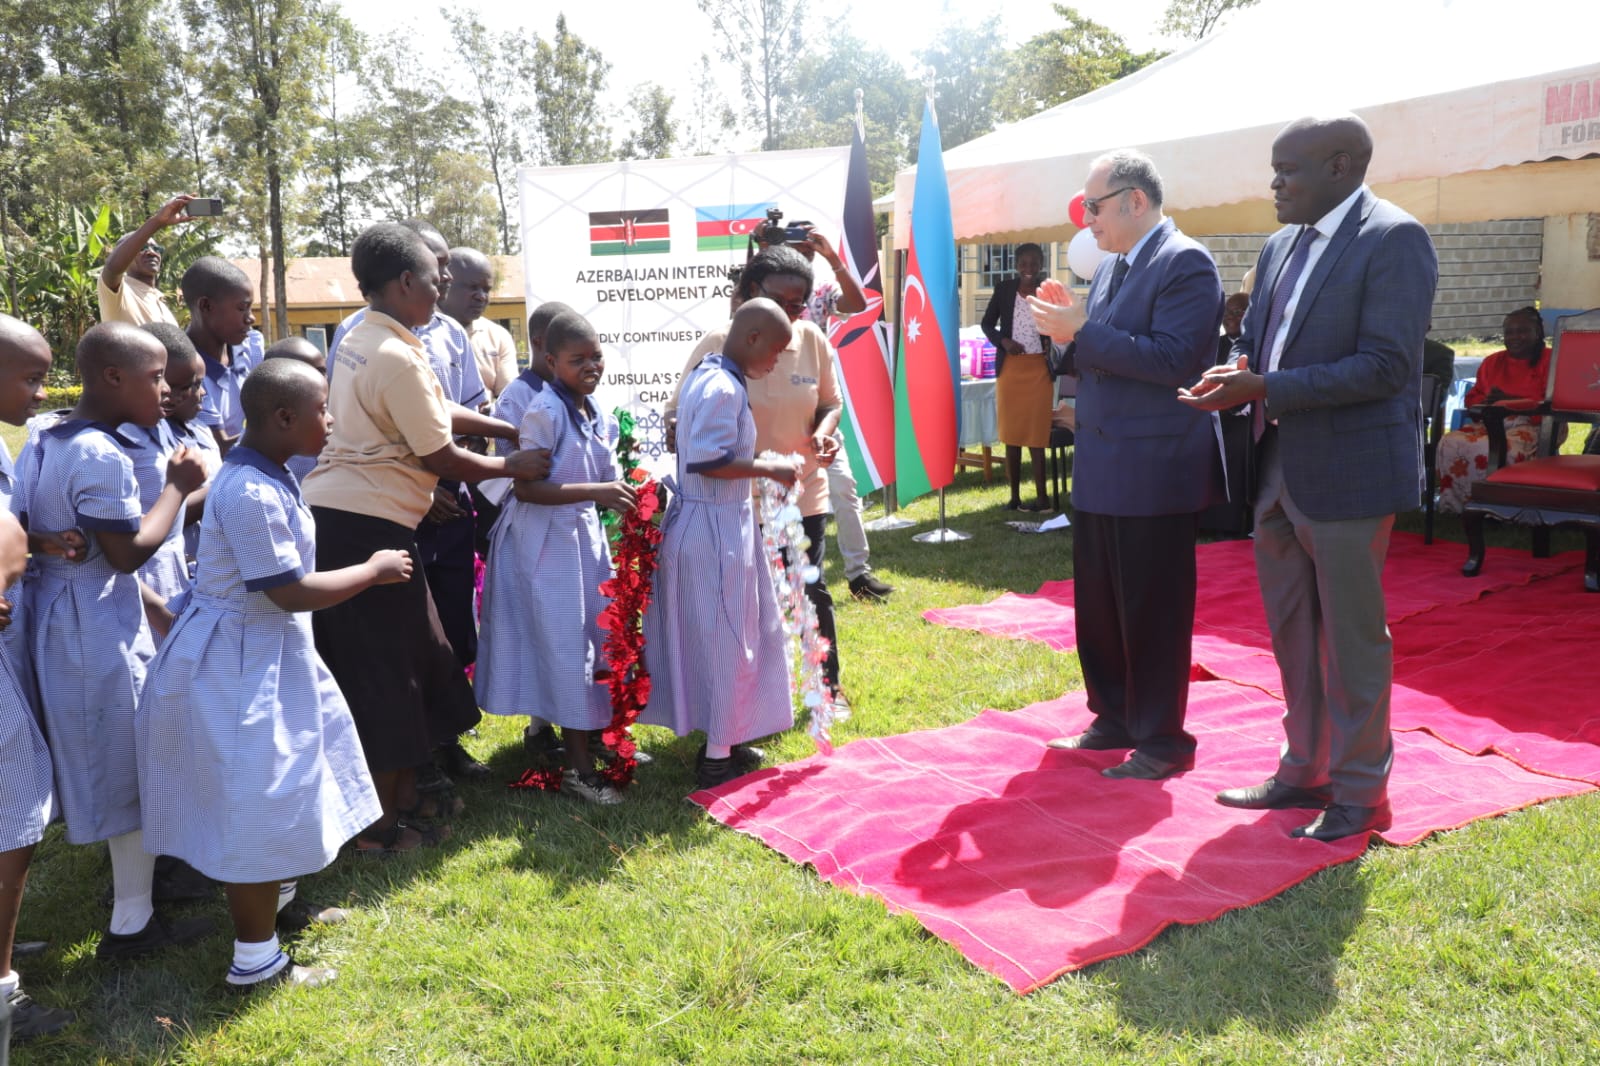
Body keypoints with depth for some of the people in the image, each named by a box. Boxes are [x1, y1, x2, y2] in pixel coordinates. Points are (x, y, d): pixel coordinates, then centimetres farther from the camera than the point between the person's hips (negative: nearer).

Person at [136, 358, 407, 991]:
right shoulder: (253, 494, -27)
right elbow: (291, 591, -26)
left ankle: (274, 900, 45)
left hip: (265, 655, 11)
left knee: (276, 793, 24)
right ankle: (255, 962, 14)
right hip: (240, 667, -11)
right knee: (257, 808, 0)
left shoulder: (264, 475, 5)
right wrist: (374, 570, -15)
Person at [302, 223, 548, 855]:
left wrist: (514, 429, 17)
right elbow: (441, 458, -11)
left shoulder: (358, 341, 13)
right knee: (385, 672, 2)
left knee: (412, 660, 18)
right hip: (367, 525, -10)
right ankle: (380, 825, 14)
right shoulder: (398, 358, -17)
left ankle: (402, 794, 31)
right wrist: (514, 466, 3)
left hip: (333, 514, 10)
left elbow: (439, 414, 18)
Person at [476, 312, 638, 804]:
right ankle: (577, 768, 6)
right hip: (545, 542, -8)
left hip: (585, 537, 8)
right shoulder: (545, 410, -17)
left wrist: (627, 494, -4)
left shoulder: (596, 412, 8)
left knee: (590, 639, 14)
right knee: (566, 647, -3)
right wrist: (596, 492, -28)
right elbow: (525, 488, -23)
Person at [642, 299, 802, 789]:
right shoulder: (723, 388, -20)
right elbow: (705, 461, -28)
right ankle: (716, 757, 11)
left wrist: (757, 464, 13)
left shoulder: (704, 374, 11)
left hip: (713, 523, 10)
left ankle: (724, 739, 29)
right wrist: (769, 468, -19)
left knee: (720, 639, 18)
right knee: (725, 641, 0)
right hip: (715, 529, -10)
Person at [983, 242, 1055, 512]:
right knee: (1011, 434, 6)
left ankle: (1042, 496, 3)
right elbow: (987, 324, 9)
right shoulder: (1004, 289, 3)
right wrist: (1002, 340, -10)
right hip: (1009, 368, 2)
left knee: (1036, 434, -2)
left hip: (1038, 368, -2)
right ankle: (1014, 495, 13)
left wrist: (1052, 340, -9)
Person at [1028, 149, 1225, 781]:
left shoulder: (1184, 263, -12)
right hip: (1100, 468, 9)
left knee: (1153, 611, 1)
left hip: (1154, 472, -9)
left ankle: (1162, 741, 15)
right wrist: (1068, 330, -3)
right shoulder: (1109, 266, 14)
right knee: (1098, 605, 17)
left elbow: (1173, 360, -23)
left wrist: (1083, 332, -21)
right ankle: (1116, 719, 32)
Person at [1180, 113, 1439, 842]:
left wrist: (1268, 390, -23)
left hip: (1347, 474, -8)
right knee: (1292, 632, 17)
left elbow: (1385, 365, -20)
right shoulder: (1281, 247, 12)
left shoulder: (1393, 239, -12)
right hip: (1279, 473, 8)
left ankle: (1360, 793, 19)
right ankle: (1305, 770, 33)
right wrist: (1234, 376, -4)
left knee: (1352, 637, 3)